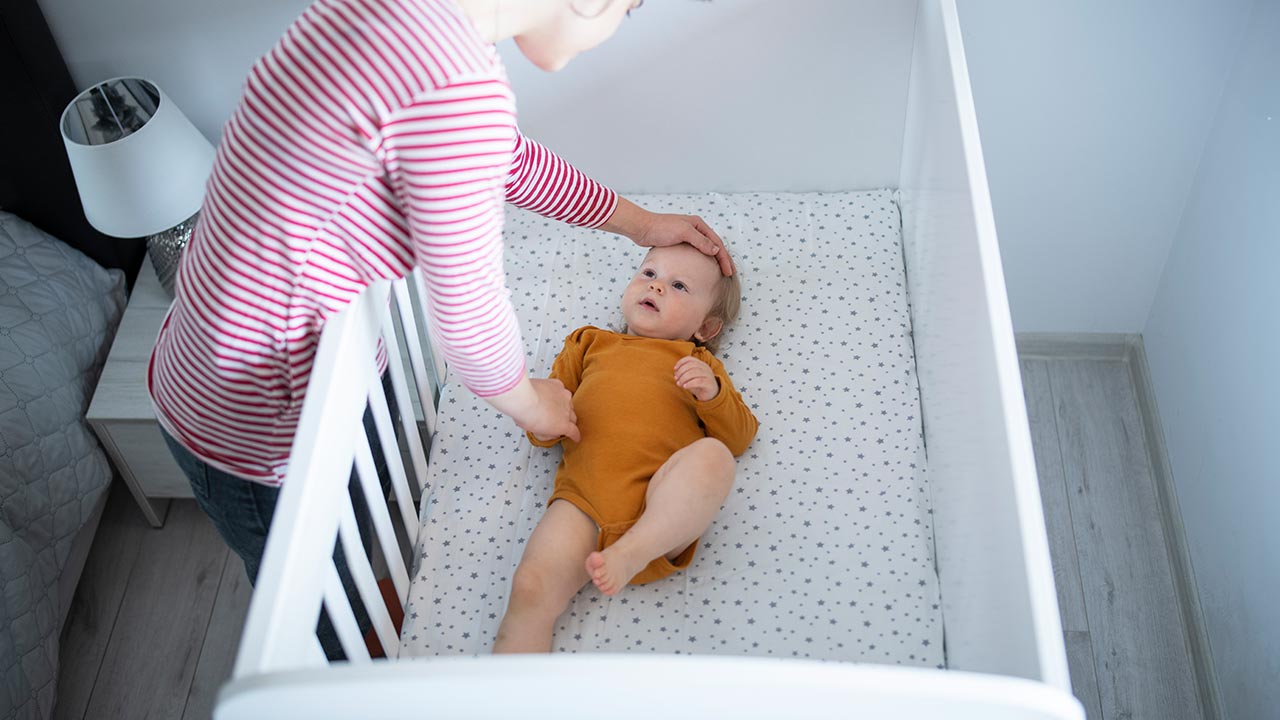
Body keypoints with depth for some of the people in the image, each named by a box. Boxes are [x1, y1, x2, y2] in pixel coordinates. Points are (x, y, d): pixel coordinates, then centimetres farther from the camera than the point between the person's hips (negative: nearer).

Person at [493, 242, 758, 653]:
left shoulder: (700, 364, 27)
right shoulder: (590, 343, 31)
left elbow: (738, 437, 17)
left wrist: (712, 394, -3)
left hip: (663, 506, -1)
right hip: (586, 495, 1)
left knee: (712, 455, -31)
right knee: (532, 587, -22)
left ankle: (634, 550, -34)